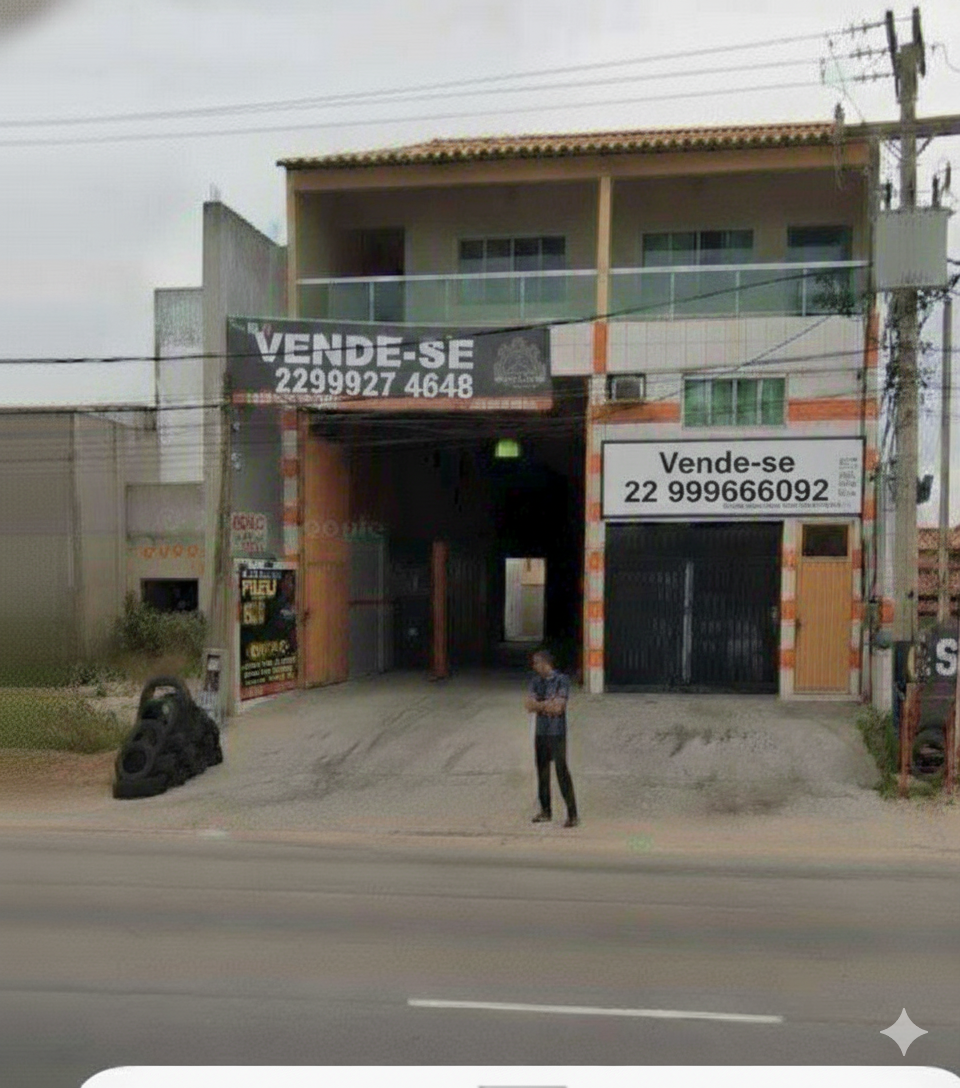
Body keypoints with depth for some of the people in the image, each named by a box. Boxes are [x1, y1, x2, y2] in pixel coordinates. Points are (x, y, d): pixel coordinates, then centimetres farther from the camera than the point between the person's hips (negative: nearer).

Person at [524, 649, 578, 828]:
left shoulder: (562, 681, -9)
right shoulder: (536, 681, 9)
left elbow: (558, 708, -18)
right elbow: (529, 706, -1)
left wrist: (539, 705, -9)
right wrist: (547, 704, -15)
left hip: (557, 734, -6)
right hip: (540, 732, 6)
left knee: (562, 772, -8)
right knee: (542, 771, 12)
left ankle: (572, 814, -6)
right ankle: (545, 811, 23)